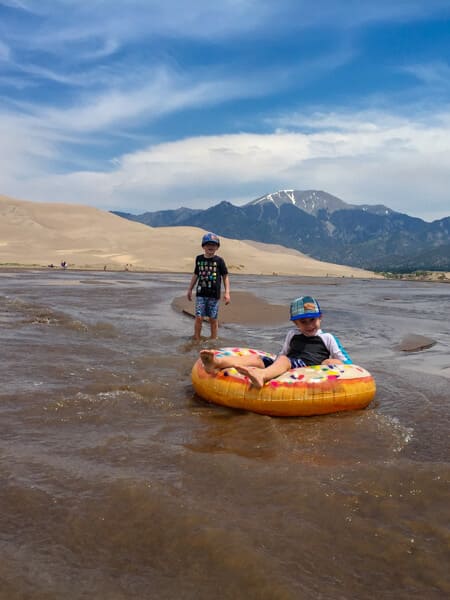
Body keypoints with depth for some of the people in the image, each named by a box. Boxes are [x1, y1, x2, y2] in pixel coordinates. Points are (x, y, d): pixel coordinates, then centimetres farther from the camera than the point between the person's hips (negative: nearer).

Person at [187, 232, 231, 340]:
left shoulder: (219, 260, -1)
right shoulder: (199, 259, 7)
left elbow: (225, 276, 3)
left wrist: (227, 292, -4)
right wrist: (190, 289, 20)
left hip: (214, 294, -1)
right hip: (201, 293, 2)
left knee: (213, 319, 5)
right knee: (199, 317, -4)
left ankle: (213, 339, 19)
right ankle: (197, 339, 8)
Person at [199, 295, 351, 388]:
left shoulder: (327, 338, 18)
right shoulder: (292, 335, 29)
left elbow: (347, 362, 19)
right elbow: (282, 354, 36)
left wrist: (334, 362, -2)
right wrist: (277, 361, 14)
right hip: (285, 367, 5)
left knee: (284, 360, -35)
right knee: (255, 358, -18)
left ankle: (261, 376, -70)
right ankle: (217, 362, -43)